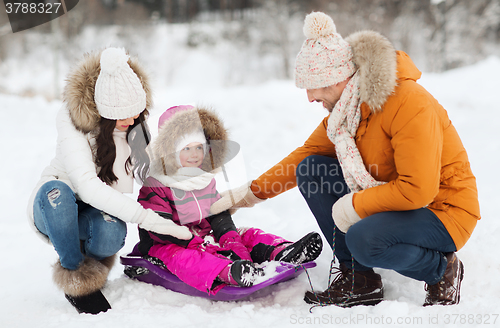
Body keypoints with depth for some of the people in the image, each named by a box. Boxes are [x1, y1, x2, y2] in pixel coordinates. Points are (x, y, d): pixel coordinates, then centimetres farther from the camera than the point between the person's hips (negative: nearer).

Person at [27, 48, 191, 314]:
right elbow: (87, 186, -36)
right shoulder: (73, 122, -25)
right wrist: (150, 219, -43)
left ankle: (91, 260, 2)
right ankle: (74, 274, -16)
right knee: (57, 191, -38)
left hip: (99, 212, 2)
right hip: (53, 210, -2)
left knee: (112, 231, -35)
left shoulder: (135, 124, -9)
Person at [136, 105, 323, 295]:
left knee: (247, 235, -8)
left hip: (205, 237, 7)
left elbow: (219, 215, 9)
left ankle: (279, 252, -38)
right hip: (167, 245, -7)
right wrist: (198, 243, -29)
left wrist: (229, 237, -14)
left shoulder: (206, 180, 15)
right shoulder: (154, 187, -8)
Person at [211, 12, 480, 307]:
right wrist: (253, 192, 7)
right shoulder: (345, 106, -1)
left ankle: (442, 268, -2)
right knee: (310, 170, -3)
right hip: (389, 198, 8)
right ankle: (359, 280, 0)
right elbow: (308, 152, 11)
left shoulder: (408, 103, -27)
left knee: (364, 240, -35)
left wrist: (355, 205, -22)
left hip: (442, 210, -8)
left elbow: (418, 189, -31)